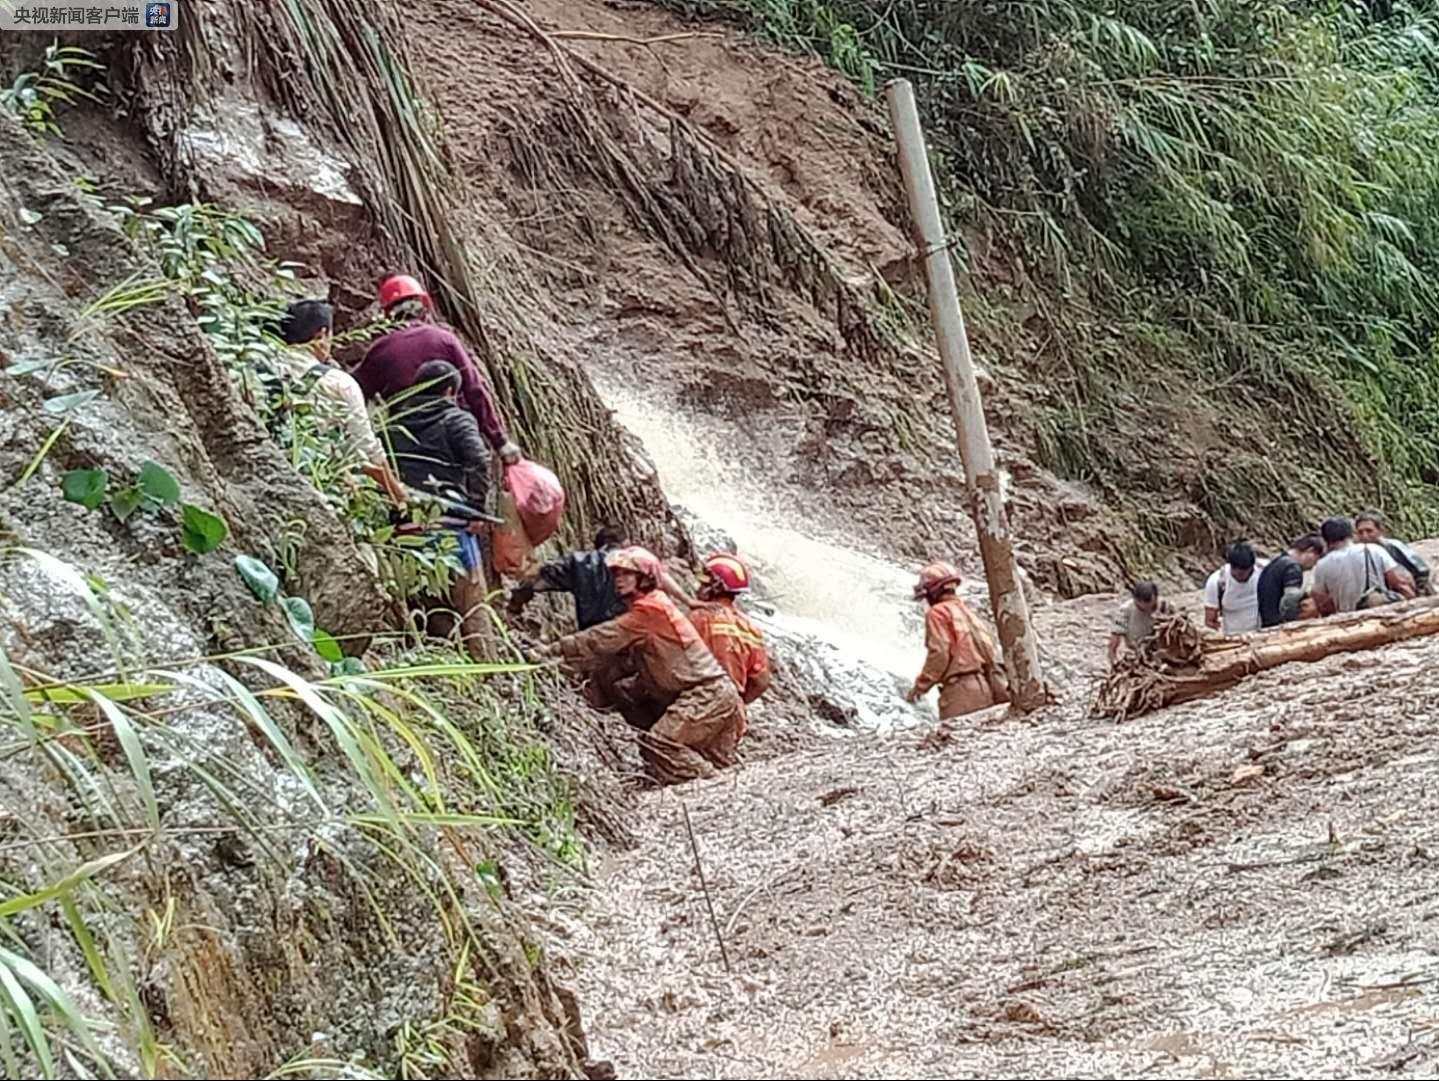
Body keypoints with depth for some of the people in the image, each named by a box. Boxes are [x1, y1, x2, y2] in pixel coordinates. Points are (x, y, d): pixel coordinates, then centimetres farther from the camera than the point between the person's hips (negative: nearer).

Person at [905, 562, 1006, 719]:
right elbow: (988, 647, 18)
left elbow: (939, 653, -12)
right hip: (982, 687, 8)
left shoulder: (938, 613, -1)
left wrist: (921, 685, -4)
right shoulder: (966, 610, 23)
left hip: (960, 689, -8)